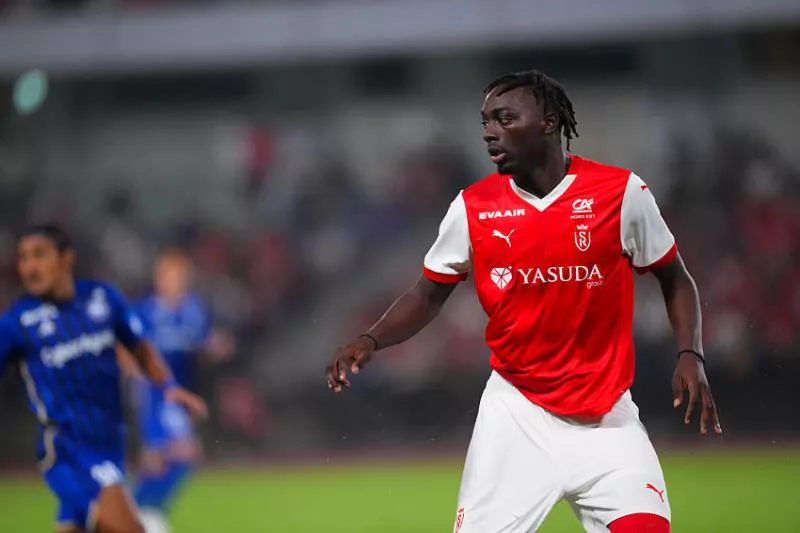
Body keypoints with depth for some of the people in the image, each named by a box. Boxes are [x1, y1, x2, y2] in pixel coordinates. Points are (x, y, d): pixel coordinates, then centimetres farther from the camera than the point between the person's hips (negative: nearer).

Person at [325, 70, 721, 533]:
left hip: (608, 418, -1)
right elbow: (428, 297, 8)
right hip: (516, 414, 1)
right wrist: (370, 342, -8)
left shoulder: (622, 192, -6)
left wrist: (691, 355, -8)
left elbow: (675, 279, 5)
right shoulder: (472, 208, -1)